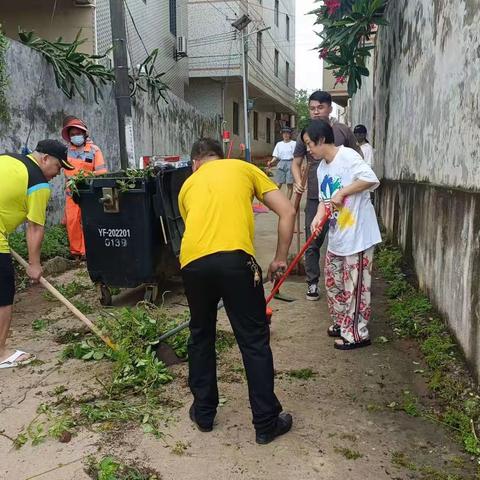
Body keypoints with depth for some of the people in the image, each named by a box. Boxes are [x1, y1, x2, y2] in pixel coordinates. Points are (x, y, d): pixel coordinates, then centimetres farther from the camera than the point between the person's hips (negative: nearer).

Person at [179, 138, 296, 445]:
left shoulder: (188, 184, 29)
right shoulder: (245, 168, 22)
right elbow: (288, 212, 14)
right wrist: (280, 258, 20)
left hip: (193, 262, 3)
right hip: (235, 258, -3)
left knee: (201, 337, 24)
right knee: (255, 342, 11)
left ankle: (204, 413, 36)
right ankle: (267, 423, 22)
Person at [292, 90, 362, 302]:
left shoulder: (343, 131, 0)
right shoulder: (305, 134, 4)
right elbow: (296, 162, 9)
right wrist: (298, 181, -10)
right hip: (315, 197, 1)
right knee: (313, 242, 4)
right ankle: (312, 283, 17)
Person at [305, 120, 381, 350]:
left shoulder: (347, 156, -15)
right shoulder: (322, 168, 12)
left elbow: (371, 179, -27)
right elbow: (324, 199, 12)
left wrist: (342, 192, -25)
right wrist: (318, 216, -7)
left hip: (357, 235, -9)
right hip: (336, 236, 9)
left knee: (354, 287, 0)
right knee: (333, 283, 18)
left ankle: (356, 334, 13)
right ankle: (342, 323, 36)